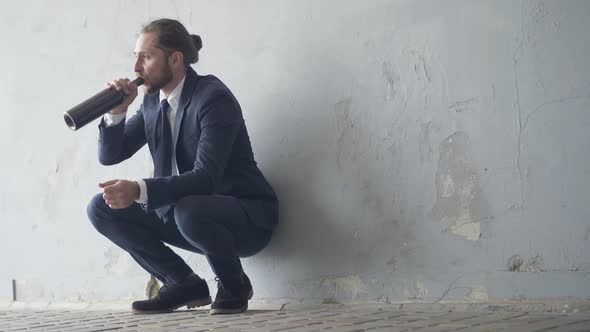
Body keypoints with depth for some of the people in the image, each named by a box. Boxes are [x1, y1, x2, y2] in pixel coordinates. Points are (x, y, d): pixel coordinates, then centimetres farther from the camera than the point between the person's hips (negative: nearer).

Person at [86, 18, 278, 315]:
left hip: (245, 216, -7)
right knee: (101, 208, -5)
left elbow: (205, 177, -31)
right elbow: (109, 156, 7)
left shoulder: (214, 98, -20)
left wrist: (138, 190, -42)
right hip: (180, 210, 7)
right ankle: (183, 284, 3)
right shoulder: (152, 102, 4)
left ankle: (234, 285, -8)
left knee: (188, 210, -39)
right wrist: (116, 112, -12)